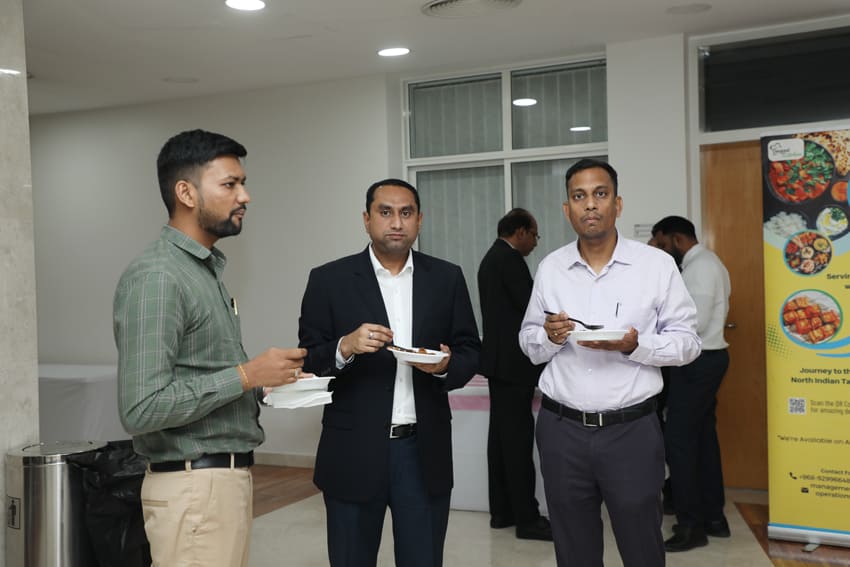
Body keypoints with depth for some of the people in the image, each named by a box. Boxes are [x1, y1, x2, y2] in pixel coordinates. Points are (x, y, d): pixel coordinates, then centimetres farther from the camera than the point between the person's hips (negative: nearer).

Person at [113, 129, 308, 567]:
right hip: (195, 486, -9)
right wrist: (245, 375, -20)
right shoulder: (155, 276, -17)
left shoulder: (205, 268, 13)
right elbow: (142, 408, -24)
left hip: (227, 476, 9)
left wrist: (263, 382, 3)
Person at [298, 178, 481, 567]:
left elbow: (470, 352, 7)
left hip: (425, 452, 2)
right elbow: (307, 363, -3)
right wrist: (345, 347, -22)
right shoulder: (329, 280, -1)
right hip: (354, 454, -1)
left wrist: (446, 366, -14)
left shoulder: (447, 278, 5)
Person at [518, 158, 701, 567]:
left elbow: (687, 341, -2)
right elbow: (529, 346, 10)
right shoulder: (550, 268, 4)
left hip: (632, 429, -2)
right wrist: (548, 337, -12)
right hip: (562, 429, 2)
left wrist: (635, 345, -19)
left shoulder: (658, 265, -4)